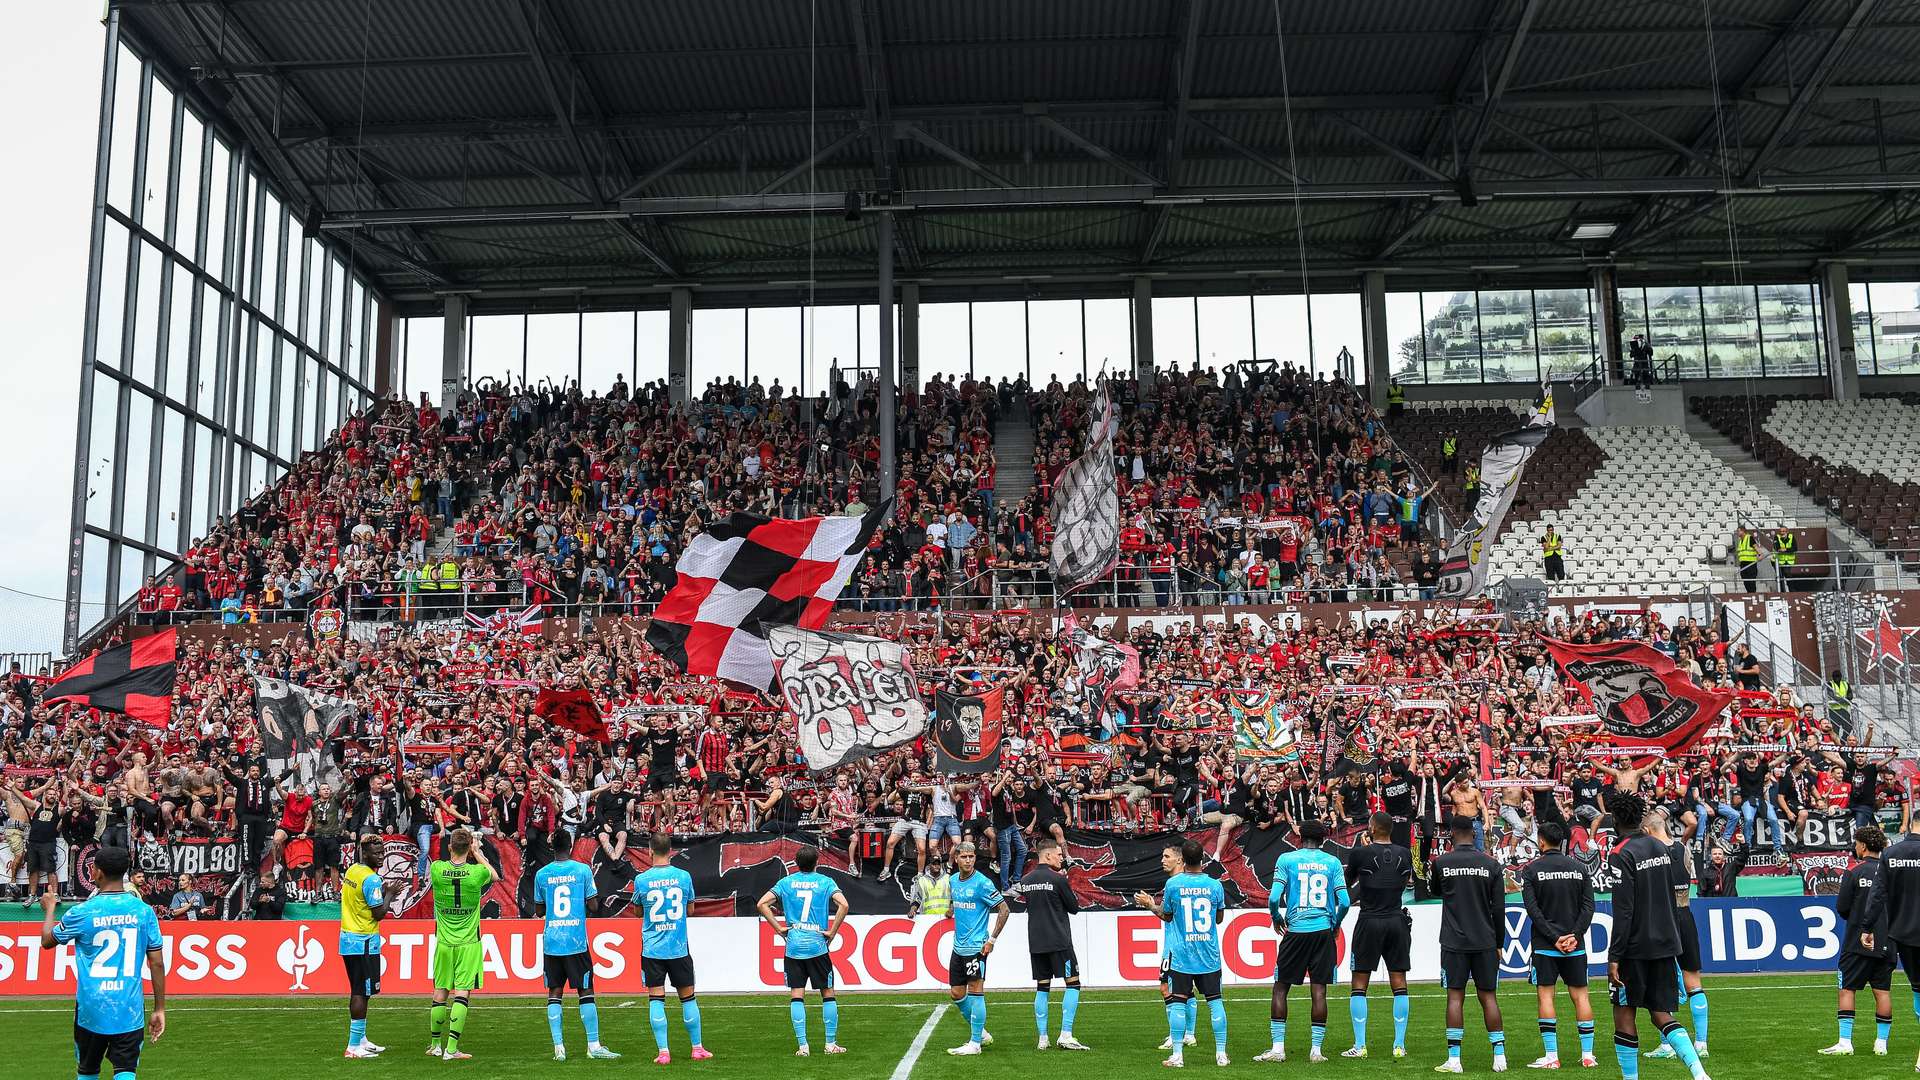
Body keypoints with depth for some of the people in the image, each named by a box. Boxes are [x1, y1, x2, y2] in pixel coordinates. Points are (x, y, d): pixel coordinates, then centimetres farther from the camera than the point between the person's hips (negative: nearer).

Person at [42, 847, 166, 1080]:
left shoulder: (81, 912, -6)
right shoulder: (144, 911, -2)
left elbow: (47, 941, 14)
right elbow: (157, 963, 0)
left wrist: (50, 908, 32)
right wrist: (160, 1009, 7)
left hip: (91, 1009, 0)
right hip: (130, 1009, 0)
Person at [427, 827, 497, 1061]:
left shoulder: (437, 869, -8)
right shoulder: (476, 873, -11)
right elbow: (495, 875, 13)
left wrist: (453, 852, 20)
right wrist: (476, 853, 15)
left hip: (444, 943, 2)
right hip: (468, 944, -2)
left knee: (440, 994, 12)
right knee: (461, 993, -2)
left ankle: (436, 1045, 24)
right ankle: (451, 1049, -7)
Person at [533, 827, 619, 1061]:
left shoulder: (542, 874, 3)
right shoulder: (583, 869, -4)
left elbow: (539, 911, 11)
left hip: (551, 942, 2)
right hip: (576, 941, -2)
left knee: (554, 993, 6)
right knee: (585, 992, 2)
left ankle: (558, 1048, 2)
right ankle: (593, 1046, 3)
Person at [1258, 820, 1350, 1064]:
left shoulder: (1286, 859, 0)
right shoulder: (1332, 862, 5)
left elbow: (1274, 898, -8)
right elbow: (1344, 902, -1)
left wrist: (1276, 918, 12)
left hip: (1296, 931, -2)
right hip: (1323, 931, 2)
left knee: (1280, 988, 6)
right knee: (1319, 991, 4)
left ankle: (1278, 1048, 3)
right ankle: (1316, 1049, 5)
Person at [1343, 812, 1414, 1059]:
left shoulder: (1361, 853, -8)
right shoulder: (1404, 854, 4)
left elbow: (1347, 883, 5)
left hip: (1370, 922, -3)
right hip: (1397, 921, 3)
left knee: (1359, 985, 3)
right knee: (1399, 985, 8)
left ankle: (1359, 1045, 1)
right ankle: (1399, 1045, 9)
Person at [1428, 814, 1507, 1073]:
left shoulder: (1441, 863, -4)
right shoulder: (1491, 865, 0)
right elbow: (1499, 909, 2)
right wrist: (1498, 943, 11)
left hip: (1454, 942, -2)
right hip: (1485, 942, 2)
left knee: (1455, 997, 0)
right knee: (1488, 996, 8)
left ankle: (1454, 1059, -2)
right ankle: (1500, 1056, 8)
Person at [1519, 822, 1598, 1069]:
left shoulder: (1531, 870, -4)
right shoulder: (1579, 868, 6)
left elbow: (1533, 909, -10)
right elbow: (1588, 906, -1)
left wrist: (1554, 937, -10)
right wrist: (1574, 936, -6)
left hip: (1545, 945, -3)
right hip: (1576, 945, 3)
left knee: (1545, 994, 1)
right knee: (1580, 994, 8)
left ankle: (1551, 1056, -3)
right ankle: (1588, 1055, 8)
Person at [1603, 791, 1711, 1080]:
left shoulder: (1622, 855, -14)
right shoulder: (1662, 847, 8)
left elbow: (1623, 911, -18)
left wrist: (1614, 957, -17)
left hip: (1636, 948, -7)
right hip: (1666, 943, 7)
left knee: (1624, 1013, 6)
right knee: (1661, 1014, 10)